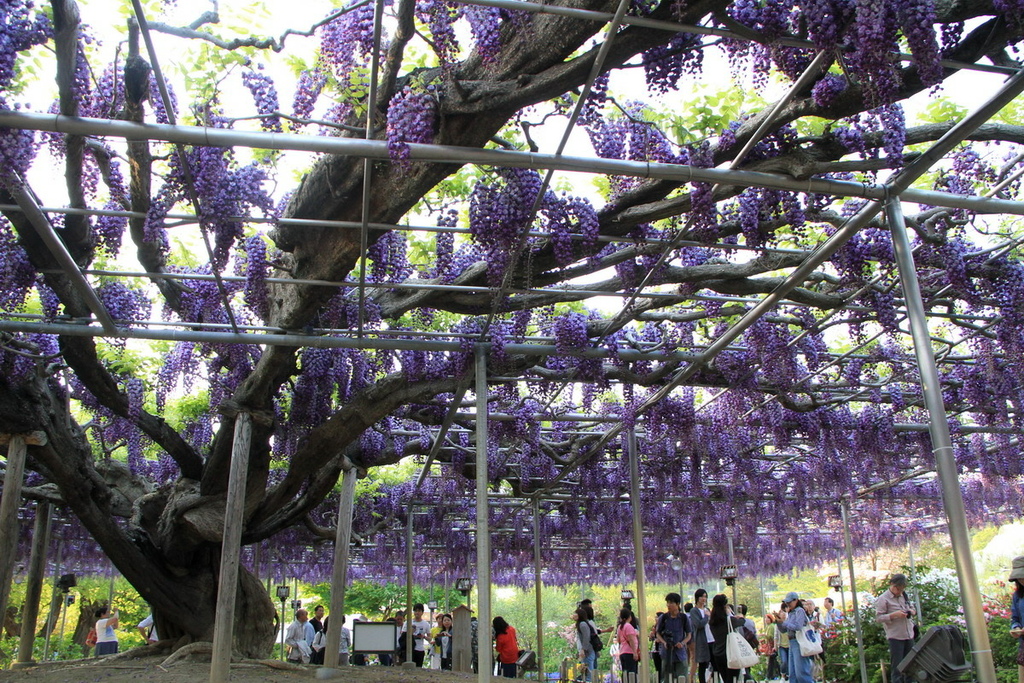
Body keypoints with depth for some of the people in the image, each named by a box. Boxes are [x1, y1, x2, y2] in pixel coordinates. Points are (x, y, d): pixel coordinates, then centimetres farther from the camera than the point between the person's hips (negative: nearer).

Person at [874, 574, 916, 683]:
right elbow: (878, 618, -12)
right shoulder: (883, 599, -8)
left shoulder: (903, 596, 12)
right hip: (895, 637, -6)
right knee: (897, 666, -2)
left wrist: (912, 611, 3)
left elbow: (910, 607, 27)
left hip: (909, 635, 6)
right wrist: (894, 615, -23)